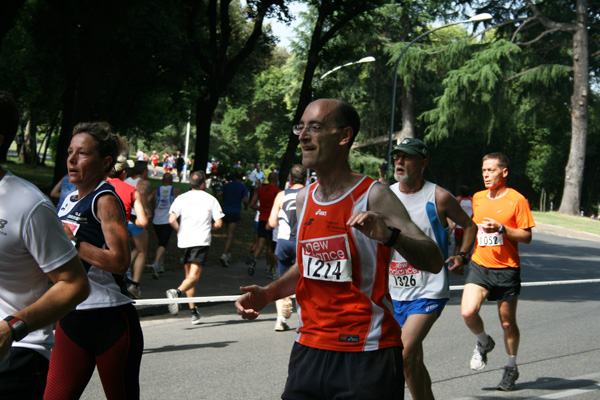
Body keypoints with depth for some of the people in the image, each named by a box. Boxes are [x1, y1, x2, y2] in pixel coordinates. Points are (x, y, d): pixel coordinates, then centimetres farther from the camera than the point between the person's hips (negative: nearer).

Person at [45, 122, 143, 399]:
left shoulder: (105, 200, -10)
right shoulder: (70, 201, 14)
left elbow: (119, 261, -22)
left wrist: (71, 241, -17)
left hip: (110, 321, -7)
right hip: (71, 319, 7)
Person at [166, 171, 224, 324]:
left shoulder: (181, 198, 4)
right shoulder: (210, 199, 1)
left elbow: (172, 220, -7)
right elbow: (218, 223, -2)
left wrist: (180, 230, 12)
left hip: (184, 241, 3)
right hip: (201, 242, -3)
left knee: (189, 276, 15)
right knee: (194, 277, -10)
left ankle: (193, 311, 15)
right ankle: (177, 292, -39)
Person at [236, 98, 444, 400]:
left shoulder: (373, 198, -11)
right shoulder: (303, 199, 9)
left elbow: (433, 262, -18)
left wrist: (389, 236, -36)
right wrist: (266, 294, 9)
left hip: (368, 355, -6)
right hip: (309, 350, 6)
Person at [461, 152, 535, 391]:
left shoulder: (517, 200, -6)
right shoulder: (477, 198, 9)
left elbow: (526, 237, -7)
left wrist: (501, 229, -20)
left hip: (506, 270, -3)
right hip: (479, 265, 3)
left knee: (507, 323, 6)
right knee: (468, 312, -18)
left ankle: (511, 367, 28)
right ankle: (483, 343, 13)